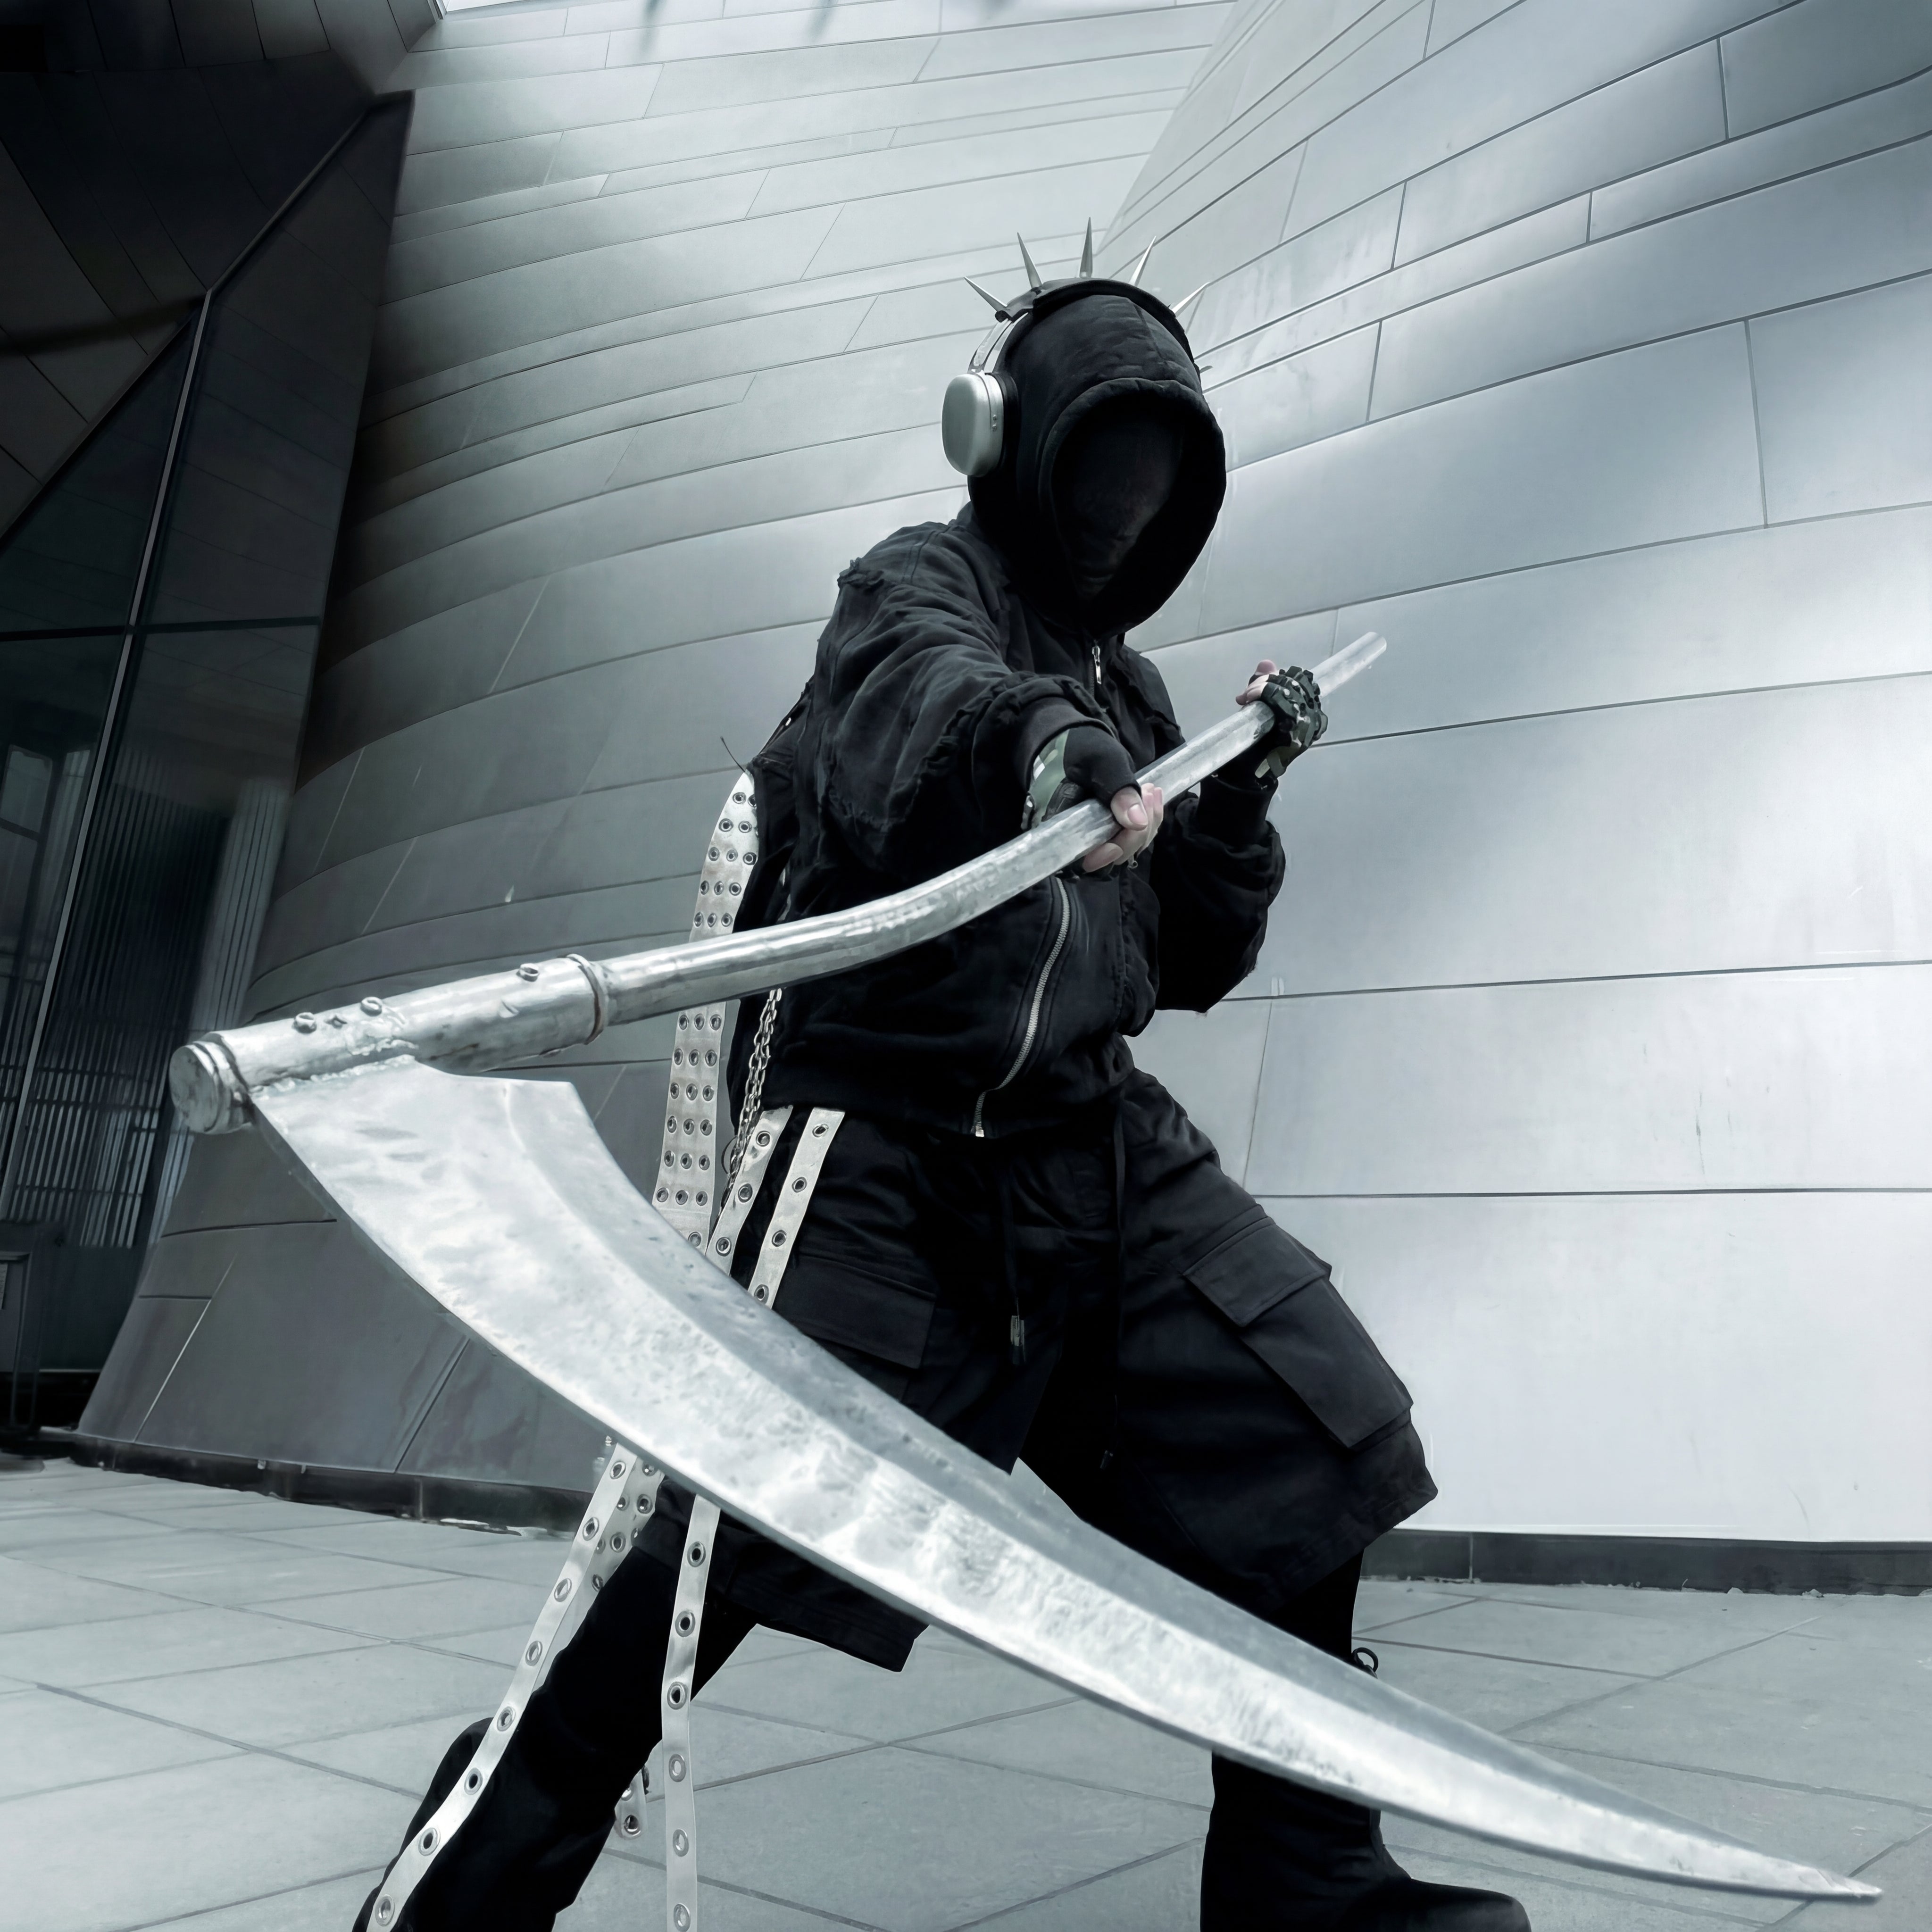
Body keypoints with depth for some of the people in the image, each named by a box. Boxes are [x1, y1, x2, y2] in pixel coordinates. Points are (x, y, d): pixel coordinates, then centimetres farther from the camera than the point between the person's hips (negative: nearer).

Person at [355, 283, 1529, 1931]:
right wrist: (1035, 733, -46)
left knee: (1300, 1431, -1)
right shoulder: (921, 583, 3)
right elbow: (916, 697, -25)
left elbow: (1196, 964, 20)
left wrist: (1244, 800, 6)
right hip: (894, 1146, -6)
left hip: (1102, 1145, 7)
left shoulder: (1128, 687, 20)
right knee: (740, 1528, -13)